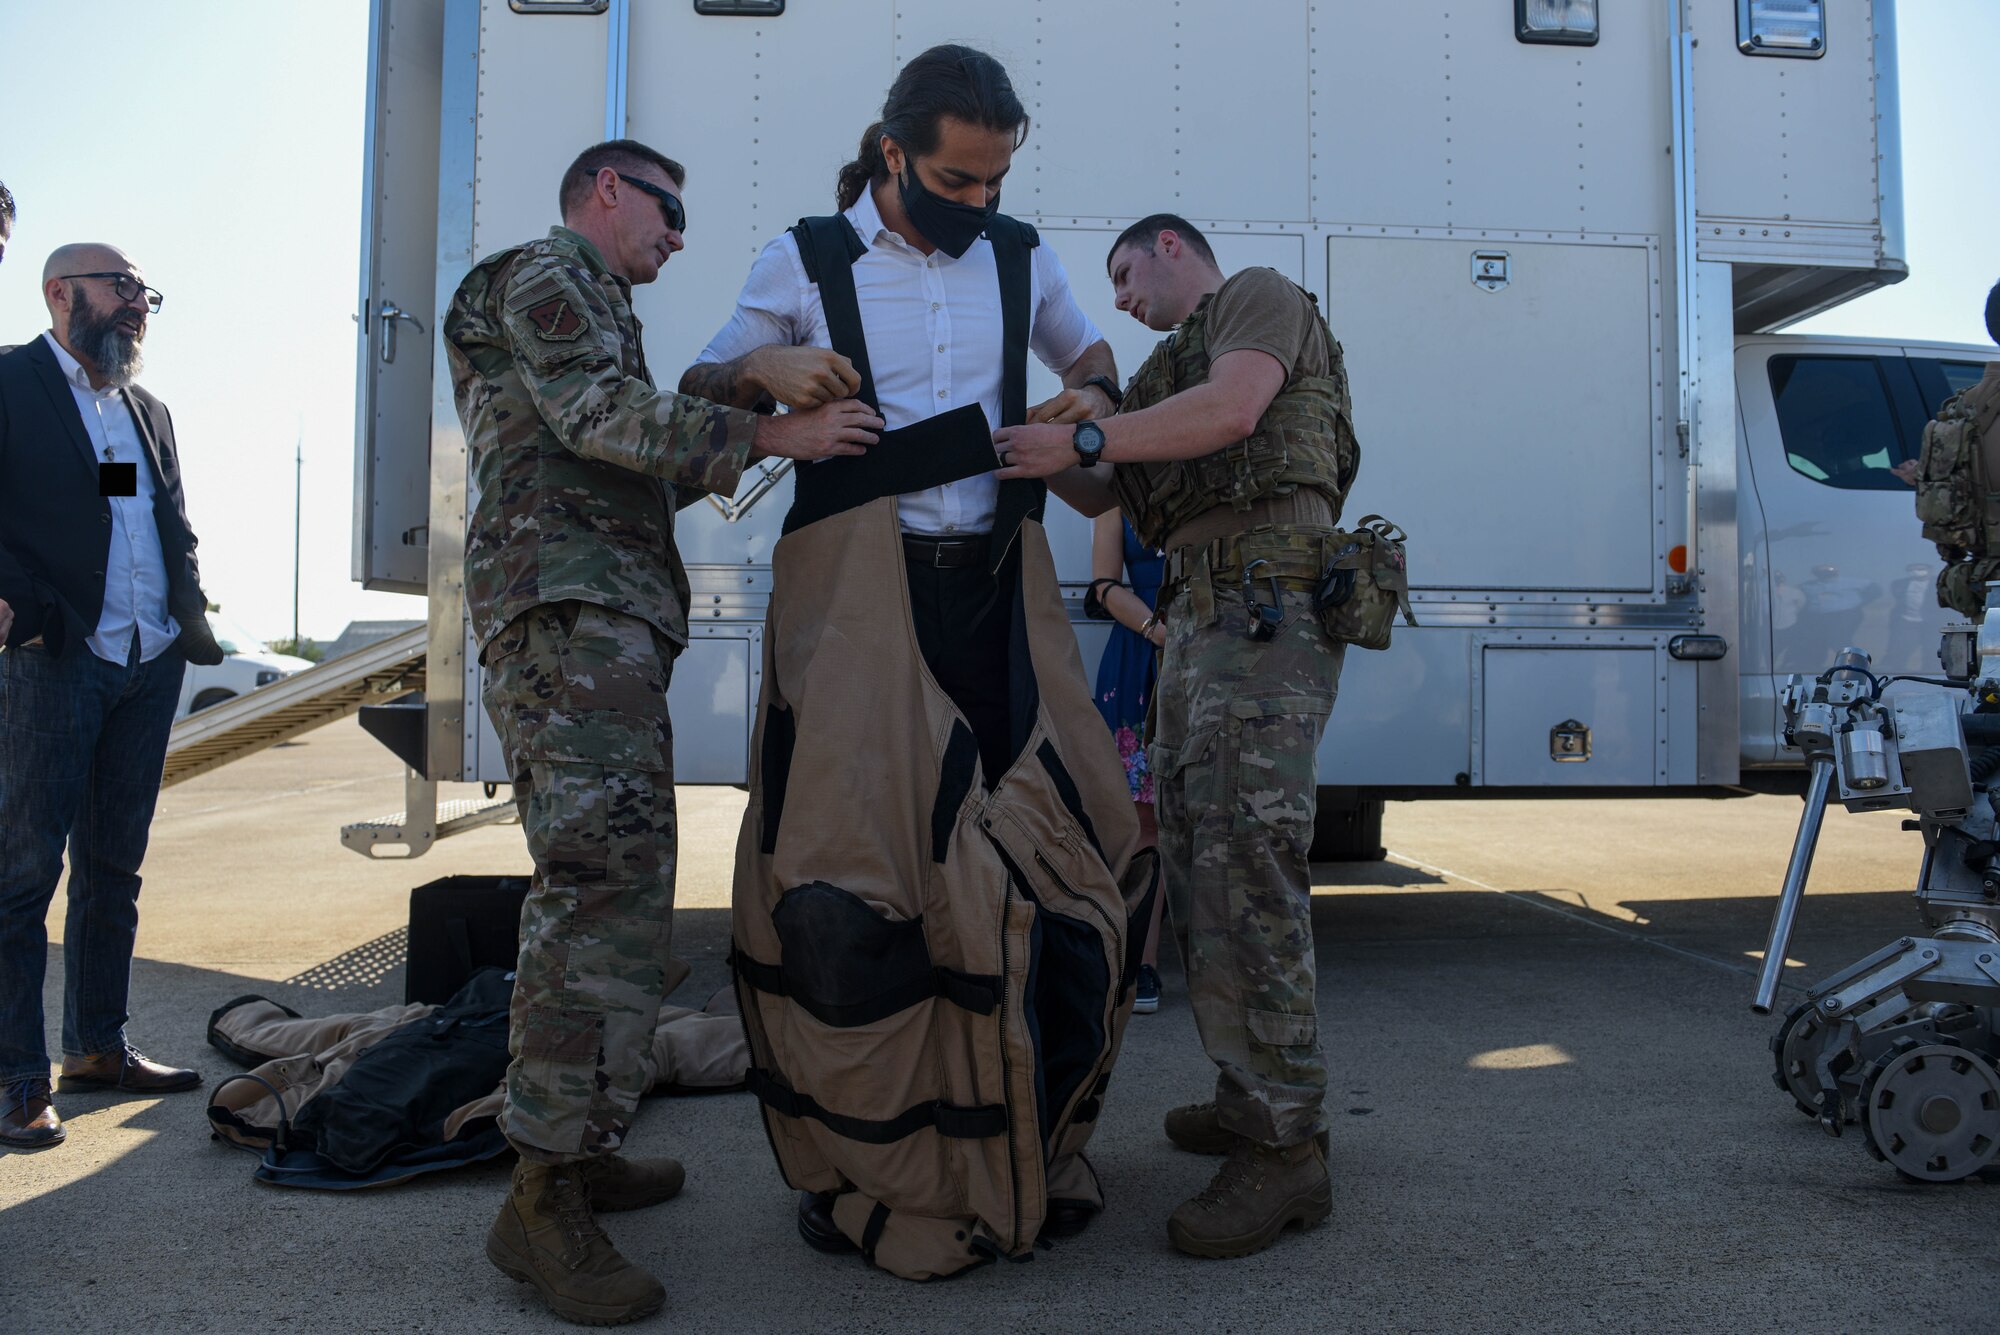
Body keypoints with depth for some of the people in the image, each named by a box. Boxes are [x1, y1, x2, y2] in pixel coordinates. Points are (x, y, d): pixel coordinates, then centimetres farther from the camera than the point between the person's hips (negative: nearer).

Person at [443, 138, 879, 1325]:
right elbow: (597, 413, -14)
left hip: (600, 621, 11)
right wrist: (768, 436, -16)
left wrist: (732, 456, 19)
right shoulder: (545, 276, 2)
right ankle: (544, 1195, -17)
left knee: (603, 888, 10)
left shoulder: (585, 301, 32)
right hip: (572, 610, -11)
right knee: (609, 885, -19)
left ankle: (577, 1147, 16)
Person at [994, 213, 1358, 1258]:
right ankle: (1249, 1100, 17)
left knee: (1246, 871, -16)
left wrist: (1080, 437, -17)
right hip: (1198, 615, 10)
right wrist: (1033, 449, 13)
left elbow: (1231, 408, -15)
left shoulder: (1259, 297, 6)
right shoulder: (1173, 367, 31)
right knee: (1195, 868, 8)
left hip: (1264, 604, -9)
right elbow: (1100, 495, 28)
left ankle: (1285, 1151, -12)